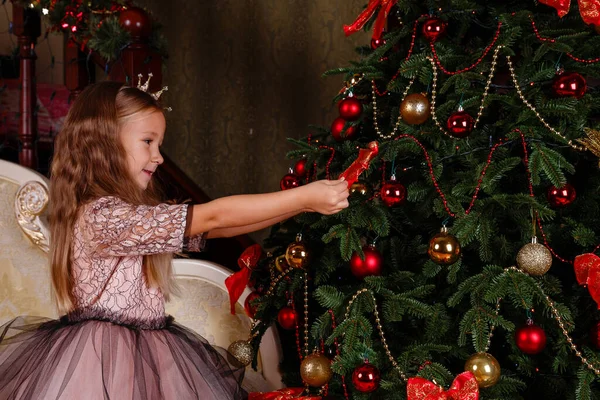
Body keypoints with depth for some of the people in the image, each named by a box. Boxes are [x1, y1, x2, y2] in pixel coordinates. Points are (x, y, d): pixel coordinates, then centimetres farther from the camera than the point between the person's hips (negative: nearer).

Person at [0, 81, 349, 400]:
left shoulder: (140, 215, 9)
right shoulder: (101, 217, -20)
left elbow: (211, 229, 10)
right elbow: (213, 218, -21)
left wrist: (300, 205, 4)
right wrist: (303, 197, -17)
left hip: (148, 354, 9)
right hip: (107, 364, -9)